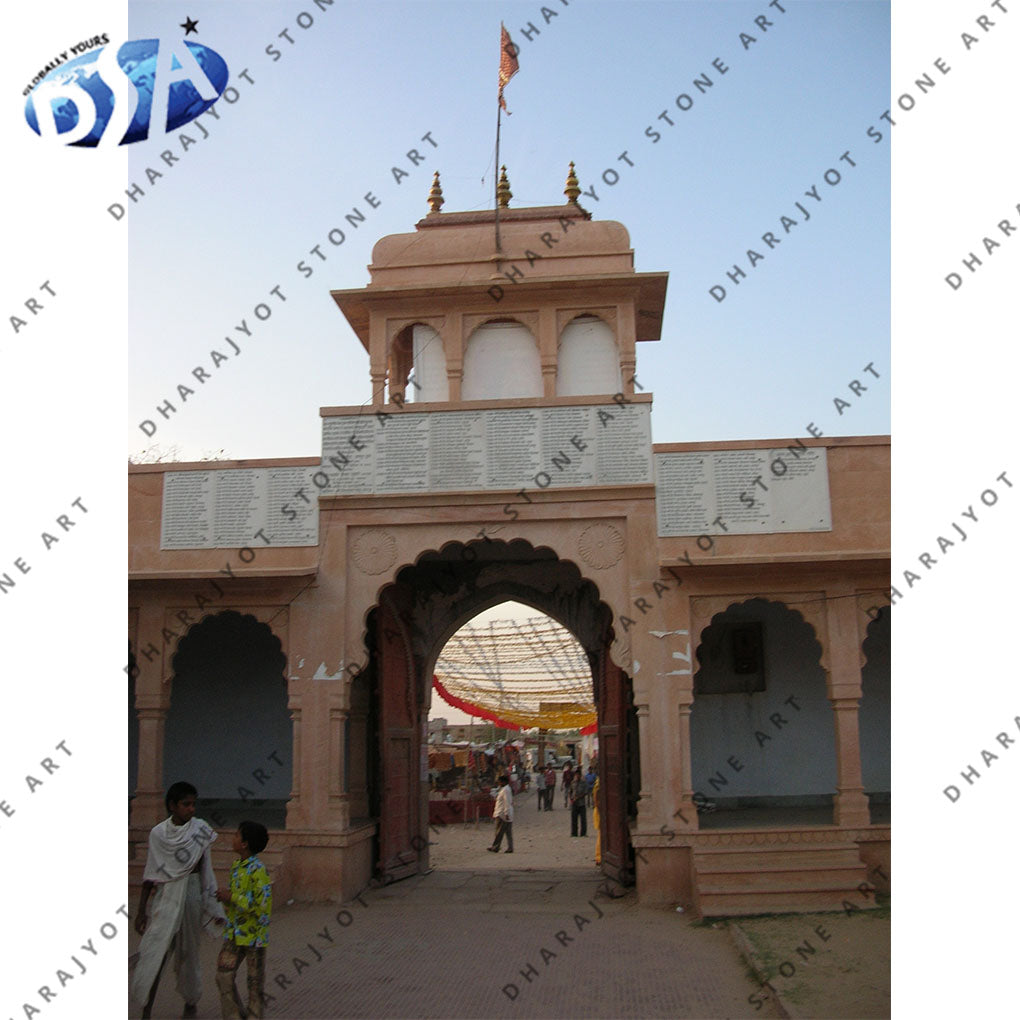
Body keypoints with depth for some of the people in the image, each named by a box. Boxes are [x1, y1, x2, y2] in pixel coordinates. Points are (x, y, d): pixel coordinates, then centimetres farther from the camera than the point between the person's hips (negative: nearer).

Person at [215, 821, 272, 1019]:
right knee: (223, 976, 4)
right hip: (235, 933, 8)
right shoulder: (237, 866, 7)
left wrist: (232, 897, -21)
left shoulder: (258, 870, -20)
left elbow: (263, 906, -25)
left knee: (255, 981, 7)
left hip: (253, 934, -7)